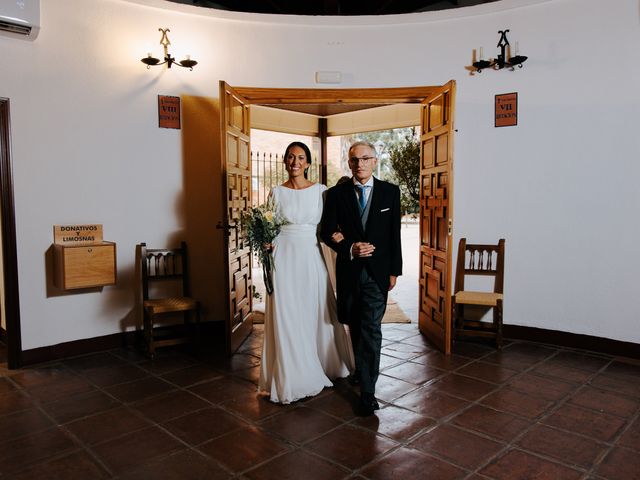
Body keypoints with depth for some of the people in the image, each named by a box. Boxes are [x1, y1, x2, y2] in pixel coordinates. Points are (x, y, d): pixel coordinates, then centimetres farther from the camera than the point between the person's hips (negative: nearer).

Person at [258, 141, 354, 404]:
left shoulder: (320, 191, 3)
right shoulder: (277, 192, 5)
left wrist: (336, 236, -14)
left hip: (311, 257, 0)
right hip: (284, 257, 0)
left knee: (316, 313, 8)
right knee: (286, 317, 3)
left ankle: (321, 366, 30)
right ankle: (291, 375, 18)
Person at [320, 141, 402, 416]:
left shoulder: (390, 192, 1)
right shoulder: (336, 193, 0)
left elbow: (395, 234, 3)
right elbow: (326, 232, 0)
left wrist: (394, 270, 2)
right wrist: (350, 248, -16)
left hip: (377, 271, -2)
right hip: (348, 270, 2)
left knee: (371, 329, -7)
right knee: (355, 327, 17)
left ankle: (367, 391, 0)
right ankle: (361, 369, 40)